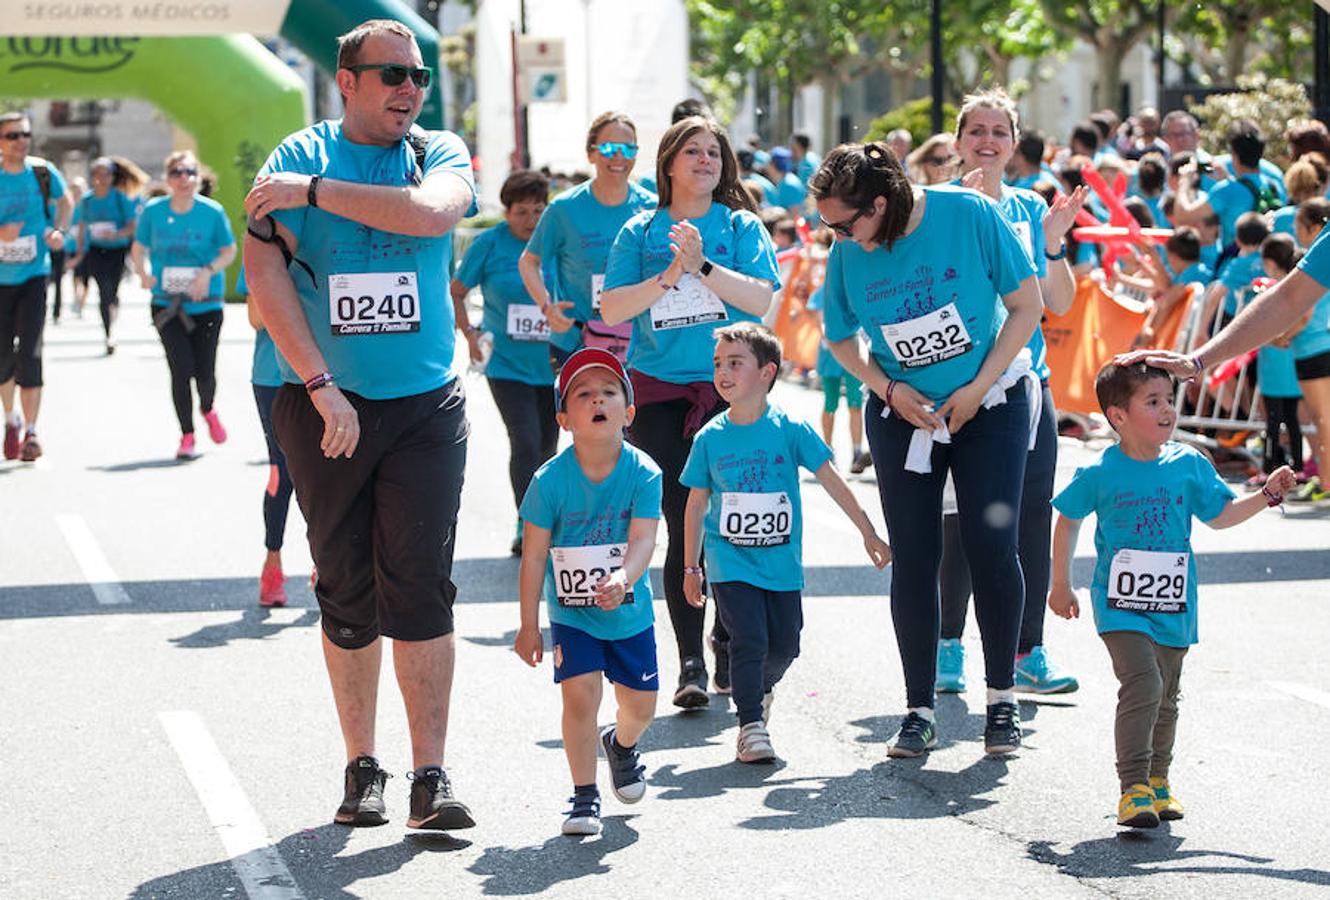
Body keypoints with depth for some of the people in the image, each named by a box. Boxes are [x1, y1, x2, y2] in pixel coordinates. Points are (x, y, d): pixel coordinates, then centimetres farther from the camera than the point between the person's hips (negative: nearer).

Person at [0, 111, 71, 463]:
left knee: (29, 352, -11)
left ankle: (31, 430, -5)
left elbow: (65, 202, 17)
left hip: (34, 275, 0)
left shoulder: (43, 172, -3)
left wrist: (58, 230, -2)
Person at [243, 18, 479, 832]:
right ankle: (362, 768, 14)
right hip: (323, 405, 0)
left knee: (420, 584, -8)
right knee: (346, 591, 5)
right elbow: (265, 275, -8)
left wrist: (315, 192, -15)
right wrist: (321, 385, -16)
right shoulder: (296, 159, 2)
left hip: (425, 404, 0)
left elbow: (433, 211, -18)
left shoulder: (441, 153, 6)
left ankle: (431, 775, -7)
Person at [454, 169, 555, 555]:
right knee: (525, 443, -13)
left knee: (548, 444, 13)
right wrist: (468, 332, -3)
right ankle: (526, 526, -8)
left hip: (552, 363, 3)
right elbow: (456, 291, 6)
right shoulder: (489, 244, -5)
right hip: (507, 363, -3)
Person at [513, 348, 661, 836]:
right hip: (571, 615, -1)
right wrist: (529, 625, -8)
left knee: (640, 705, 10)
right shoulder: (551, 479, -17)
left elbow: (643, 540, -25)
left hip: (630, 612, 2)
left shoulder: (643, 473, -16)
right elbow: (533, 556, -10)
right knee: (580, 696, -14)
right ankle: (585, 796, 2)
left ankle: (622, 745, 46)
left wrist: (623, 580, -46)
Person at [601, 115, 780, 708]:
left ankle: (728, 647, 15)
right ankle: (690, 663, -4)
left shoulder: (741, 228, 7)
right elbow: (611, 309, 1)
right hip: (661, 394, 0)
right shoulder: (641, 232, 9)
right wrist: (670, 275, -10)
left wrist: (702, 266, -16)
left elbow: (760, 298, -7)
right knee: (683, 529, -5)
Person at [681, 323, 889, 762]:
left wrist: (867, 532, 1)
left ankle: (760, 689, 37)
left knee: (784, 645, 6)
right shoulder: (710, 438, -3)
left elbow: (832, 481, 0)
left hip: (782, 560, 1)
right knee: (749, 639, -14)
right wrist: (691, 568, 8)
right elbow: (696, 505, 6)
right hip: (730, 561, -1)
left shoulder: (790, 429, -7)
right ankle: (751, 724, -3)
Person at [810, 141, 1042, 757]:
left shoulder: (969, 215, -18)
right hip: (902, 413, 2)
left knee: (991, 547, -7)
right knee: (913, 558, -1)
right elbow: (840, 339, 6)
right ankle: (919, 711, 7)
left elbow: (1027, 305, -10)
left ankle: (1002, 697, 9)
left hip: (990, 403, -2)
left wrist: (977, 388, -15)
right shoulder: (848, 253, -10)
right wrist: (888, 389, -11)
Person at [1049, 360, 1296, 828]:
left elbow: (1220, 515, 15)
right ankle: (1134, 786, -15)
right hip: (1120, 605, -4)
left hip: (1174, 607, 4)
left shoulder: (1189, 465, 1)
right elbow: (1067, 522, 7)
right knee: (1142, 683, -20)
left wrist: (1267, 494, 4)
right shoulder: (1100, 474, -7)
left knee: (1166, 698, 13)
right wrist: (1061, 586, 12)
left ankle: (1157, 778, 31)